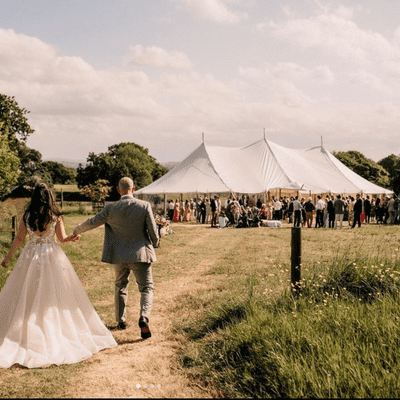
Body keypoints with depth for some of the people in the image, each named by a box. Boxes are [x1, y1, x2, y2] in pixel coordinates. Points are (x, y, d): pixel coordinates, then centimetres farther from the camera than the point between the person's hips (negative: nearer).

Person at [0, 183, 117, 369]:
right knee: (56, 296, 9)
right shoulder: (56, 217, -6)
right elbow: (63, 238, -6)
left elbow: (19, 239, 2)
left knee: (26, 296, 8)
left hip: (31, 256, 1)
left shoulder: (26, 216, -4)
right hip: (52, 257, -1)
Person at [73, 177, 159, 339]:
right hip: (140, 254, -2)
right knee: (146, 288, 6)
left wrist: (76, 231, 23)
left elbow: (92, 222, 4)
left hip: (119, 256, 3)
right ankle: (144, 318, -17)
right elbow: (153, 230, -8)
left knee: (120, 287, 23)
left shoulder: (111, 209, -7)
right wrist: (155, 243, 14)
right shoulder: (144, 206, -12)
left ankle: (121, 321, 31)